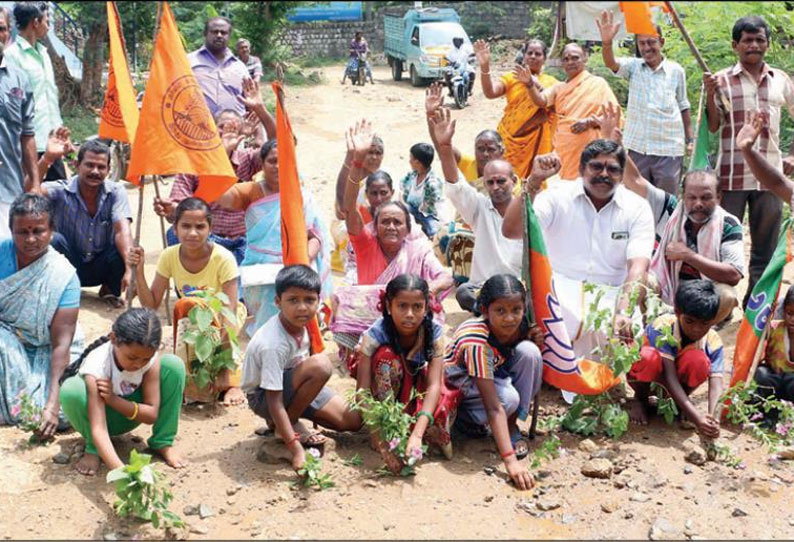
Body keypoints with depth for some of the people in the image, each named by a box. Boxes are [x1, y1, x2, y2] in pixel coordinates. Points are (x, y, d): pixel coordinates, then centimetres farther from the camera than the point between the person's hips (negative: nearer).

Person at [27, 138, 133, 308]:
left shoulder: (116, 192, -12)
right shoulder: (62, 190, -14)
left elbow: (122, 230, -26)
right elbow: (32, 191, -36)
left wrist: (130, 268, -42)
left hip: (101, 267, 1)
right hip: (69, 268, -1)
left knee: (125, 249, -29)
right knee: (54, 239, -30)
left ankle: (110, 290, 3)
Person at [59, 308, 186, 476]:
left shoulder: (150, 358, -24)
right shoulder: (97, 365, -35)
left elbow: (151, 415, -20)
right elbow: (98, 429, -41)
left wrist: (113, 399, -35)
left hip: (128, 415, 3)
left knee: (173, 365, -21)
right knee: (71, 390, -38)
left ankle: (162, 443, -7)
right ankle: (93, 449, -11)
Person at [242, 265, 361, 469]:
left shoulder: (298, 322, -12)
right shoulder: (273, 345, -34)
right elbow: (274, 402, -34)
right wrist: (297, 451, -39)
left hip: (290, 386, 7)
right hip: (263, 397, -7)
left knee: (353, 421, 0)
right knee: (321, 365, -32)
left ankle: (291, 421, 11)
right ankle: (288, 425, -12)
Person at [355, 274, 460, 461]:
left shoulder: (434, 331, -27)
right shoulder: (375, 334, -32)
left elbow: (434, 385, -35)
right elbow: (362, 391, -37)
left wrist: (417, 433, -50)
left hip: (415, 386, 1)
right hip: (384, 388, -1)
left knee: (446, 397, -32)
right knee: (386, 356, -35)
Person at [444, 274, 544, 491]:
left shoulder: (519, 326, -21)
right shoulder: (477, 342, -38)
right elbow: (494, 407, -41)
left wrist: (535, 341, -24)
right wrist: (510, 461, -47)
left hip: (494, 374, 6)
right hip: (459, 384, -6)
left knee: (529, 351, -23)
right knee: (508, 398, -35)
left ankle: (512, 426, -9)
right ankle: (464, 418, -3)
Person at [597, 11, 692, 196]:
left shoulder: (676, 71, 1)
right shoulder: (633, 66, 1)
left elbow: (683, 107, 10)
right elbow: (610, 63, -19)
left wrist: (690, 139, 7)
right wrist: (607, 42, -40)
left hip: (669, 149, -1)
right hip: (637, 147, 1)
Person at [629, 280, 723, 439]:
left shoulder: (713, 341, -21)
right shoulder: (662, 327, -33)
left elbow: (716, 383, -32)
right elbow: (669, 376, -40)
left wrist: (711, 416, -54)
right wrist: (696, 417, -50)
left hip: (680, 375, 3)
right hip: (648, 374, -3)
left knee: (697, 359, -32)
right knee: (650, 356, -39)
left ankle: (676, 405, -3)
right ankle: (640, 399, -7)